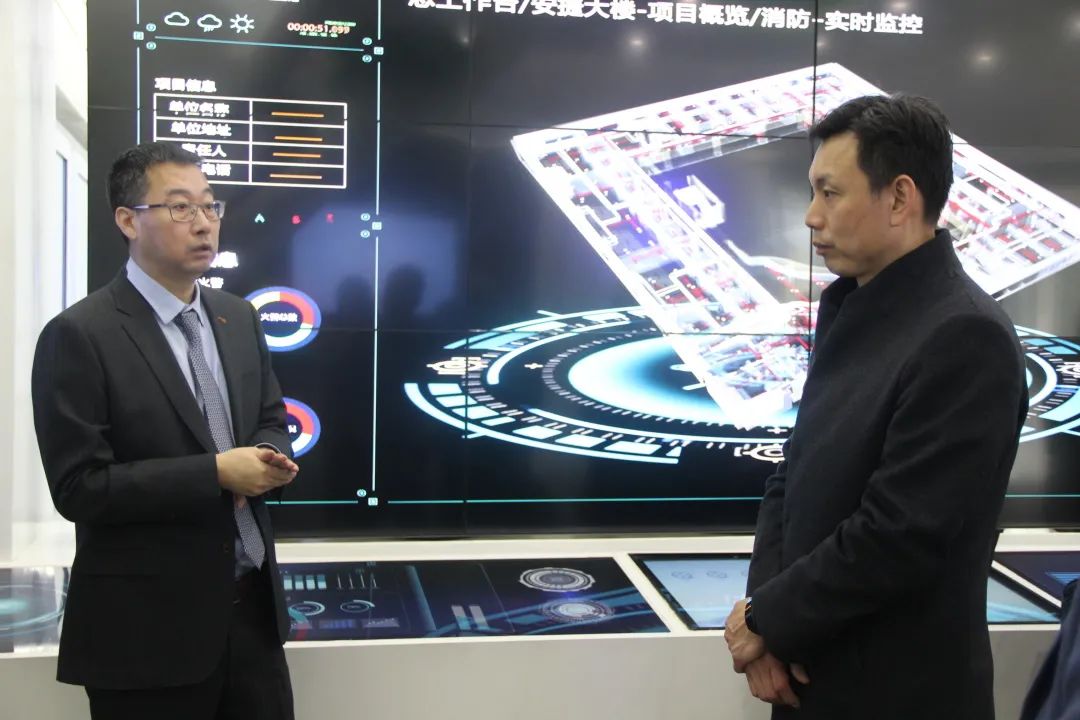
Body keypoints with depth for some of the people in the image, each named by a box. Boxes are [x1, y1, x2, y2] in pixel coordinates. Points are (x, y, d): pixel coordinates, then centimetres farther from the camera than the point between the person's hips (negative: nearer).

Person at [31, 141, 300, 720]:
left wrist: (269, 458, -7)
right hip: (147, 624, -6)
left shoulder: (238, 317, 8)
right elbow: (79, 487, -16)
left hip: (251, 603, 6)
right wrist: (215, 474, -20)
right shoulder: (78, 336, -12)